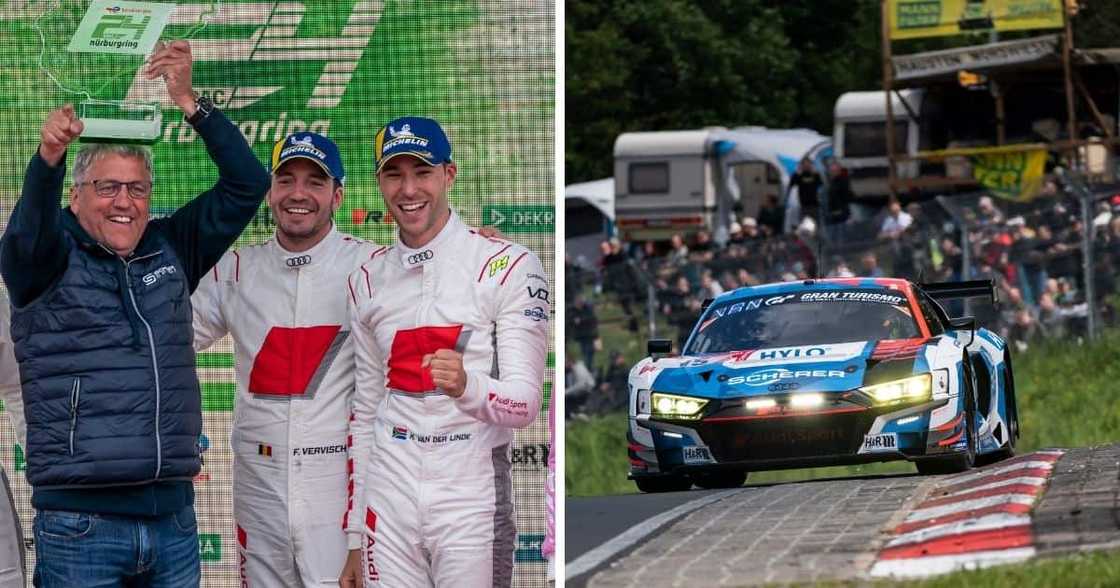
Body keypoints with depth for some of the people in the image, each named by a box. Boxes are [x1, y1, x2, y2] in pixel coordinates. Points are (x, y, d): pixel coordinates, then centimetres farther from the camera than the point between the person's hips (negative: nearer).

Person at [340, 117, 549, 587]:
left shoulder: (508, 265, -5)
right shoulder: (368, 280, 11)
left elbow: (524, 403, -10)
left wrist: (466, 385, -32)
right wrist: (354, 539, 13)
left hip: (472, 498, -4)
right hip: (389, 497, 4)